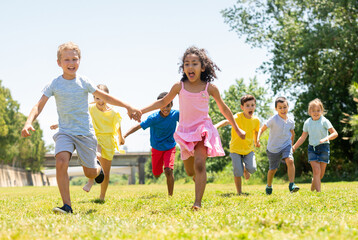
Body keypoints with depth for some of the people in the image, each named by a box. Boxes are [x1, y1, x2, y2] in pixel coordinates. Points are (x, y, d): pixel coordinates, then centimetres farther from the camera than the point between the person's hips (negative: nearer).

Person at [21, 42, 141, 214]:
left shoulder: (84, 82, -1)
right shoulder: (55, 84, -4)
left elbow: (105, 97, 9)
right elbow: (39, 106, -7)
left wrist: (128, 107, 7)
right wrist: (28, 123, -25)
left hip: (85, 133, 1)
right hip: (65, 132, -1)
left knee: (90, 173, 5)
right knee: (61, 163, -27)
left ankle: (98, 168, 46)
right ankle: (67, 206, -18)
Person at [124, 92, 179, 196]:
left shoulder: (175, 114, -19)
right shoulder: (153, 118, -25)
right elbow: (138, 126, -26)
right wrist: (124, 136, -36)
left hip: (170, 147, -1)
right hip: (157, 148, 1)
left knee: (168, 170, -24)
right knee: (156, 174, 14)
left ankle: (170, 195, -9)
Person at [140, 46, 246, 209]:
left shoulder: (209, 88, -4)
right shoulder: (179, 86, -2)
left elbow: (223, 108, 9)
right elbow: (163, 102, 12)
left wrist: (237, 129, 15)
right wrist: (140, 111, 5)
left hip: (203, 129, -3)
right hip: (185, 131, 3)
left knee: (199, 164, -23)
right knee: (189, 171, 12)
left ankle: (198, 202, -23)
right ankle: (199, 180, 47)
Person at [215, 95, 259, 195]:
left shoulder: (256, 120, -5)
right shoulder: (238, 117, -20)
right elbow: (227, 121, -39)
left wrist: (256, 142, 33)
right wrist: (216, 126, -58)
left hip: (249, 149, 3)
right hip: (236, 149, -3)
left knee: (252, 168, -16)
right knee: (237, 172, -11)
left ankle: (245, 169, 21)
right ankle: (239, 192, 10)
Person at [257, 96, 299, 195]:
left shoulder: (290, 121, -5)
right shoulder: (273, 119, -18)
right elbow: (262, 129, -15)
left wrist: (291, 144, 23)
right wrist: (257, 139, -31)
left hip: (286, 146, 2)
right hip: (273, 148, -2)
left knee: (290, 161, -26)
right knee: (273, 169, 12)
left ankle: (291, 184, -22)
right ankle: (269, 186, 40)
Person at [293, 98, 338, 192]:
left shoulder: (324, 121, -5)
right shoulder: (307, 123, 6)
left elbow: (335, 133, -11)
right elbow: (303, 138, 15)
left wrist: (326, 138, -28)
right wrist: (294, 147, 12)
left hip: (323, 147, -2)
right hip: (312, 148, 2)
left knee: (321, 174, 4)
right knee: (316, 171, -13)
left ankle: (312, 189, 29)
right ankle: (318, 192, -14)